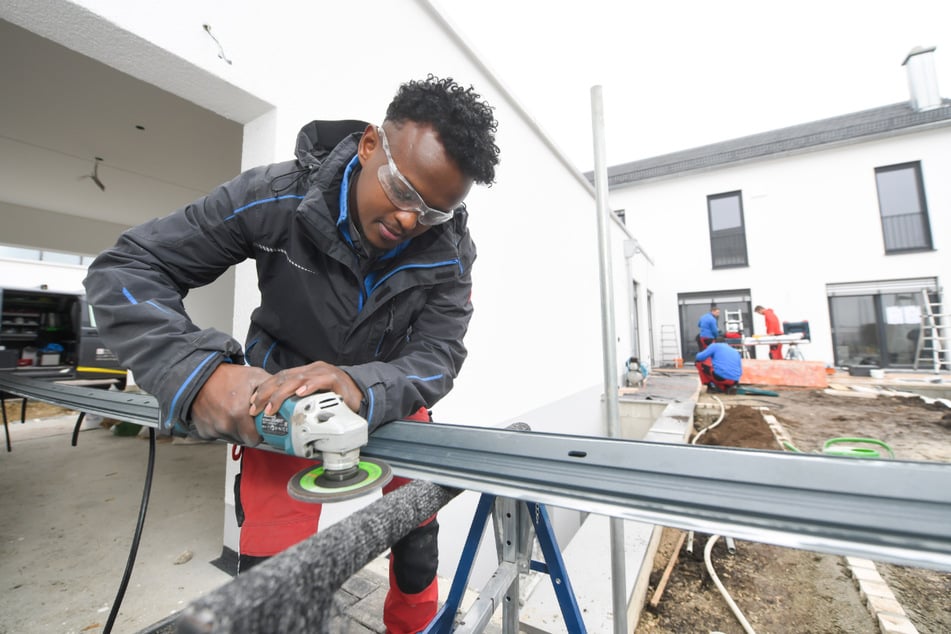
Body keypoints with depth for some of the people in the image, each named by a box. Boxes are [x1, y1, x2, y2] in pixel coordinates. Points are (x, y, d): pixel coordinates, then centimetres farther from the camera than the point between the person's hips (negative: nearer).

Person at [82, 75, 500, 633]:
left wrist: (363, 388, -44)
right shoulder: (278, 196, -22)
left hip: (390, 398, 2)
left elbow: (439, 354, -22)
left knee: (417, 533, 9)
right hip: (279, 400, -1)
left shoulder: (450, 250, -19)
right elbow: (127, 269, -17)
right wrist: (199, 371, -36)